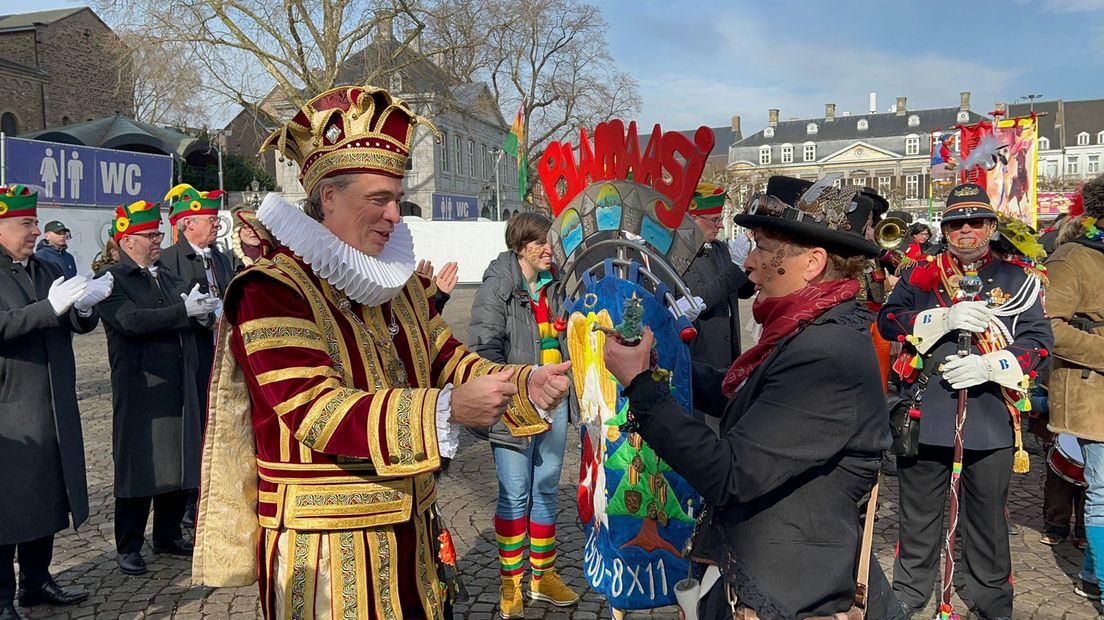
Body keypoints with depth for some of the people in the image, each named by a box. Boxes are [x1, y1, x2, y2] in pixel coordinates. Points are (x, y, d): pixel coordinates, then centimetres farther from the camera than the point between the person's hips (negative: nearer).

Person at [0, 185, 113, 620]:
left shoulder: (49, 270, 13)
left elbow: (82, 324, 11)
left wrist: (83, 308, -11)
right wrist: (50, 307, -28)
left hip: (53, 409, 6)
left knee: (46, 498, 15)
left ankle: (37, 580, 29)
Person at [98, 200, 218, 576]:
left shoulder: (167, 276, 17)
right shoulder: (113, 280, -6)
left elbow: (189, 319, 16)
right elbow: (132, 320, -22)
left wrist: (201, 310, -7)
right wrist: (184, 310, -22)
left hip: (179, 387, 7)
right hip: (139, 392, -7)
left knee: (180, 463, 12)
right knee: (138, 468, 2)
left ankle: (168, 535, 28)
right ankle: (128, 547, 16)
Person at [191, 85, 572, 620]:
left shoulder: (400, 284, 9)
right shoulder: (271, 292, -15)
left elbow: (450, 362, 9)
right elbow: (317, 411, -25)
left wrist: (524, 385, -11)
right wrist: (448, 410, -34)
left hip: (410, 531, 7)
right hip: (325, 546, -7)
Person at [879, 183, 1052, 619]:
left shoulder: (1017, 278, 4)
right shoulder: (921, 275, 5)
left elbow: (1038, 340, -1)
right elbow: (888, 321, -7)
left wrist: (987, 366, -17)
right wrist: (945, 318, -21)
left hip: (992, 419, 0)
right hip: (926, 415, 0)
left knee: (988, 516, 14)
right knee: (919, 513, 13)